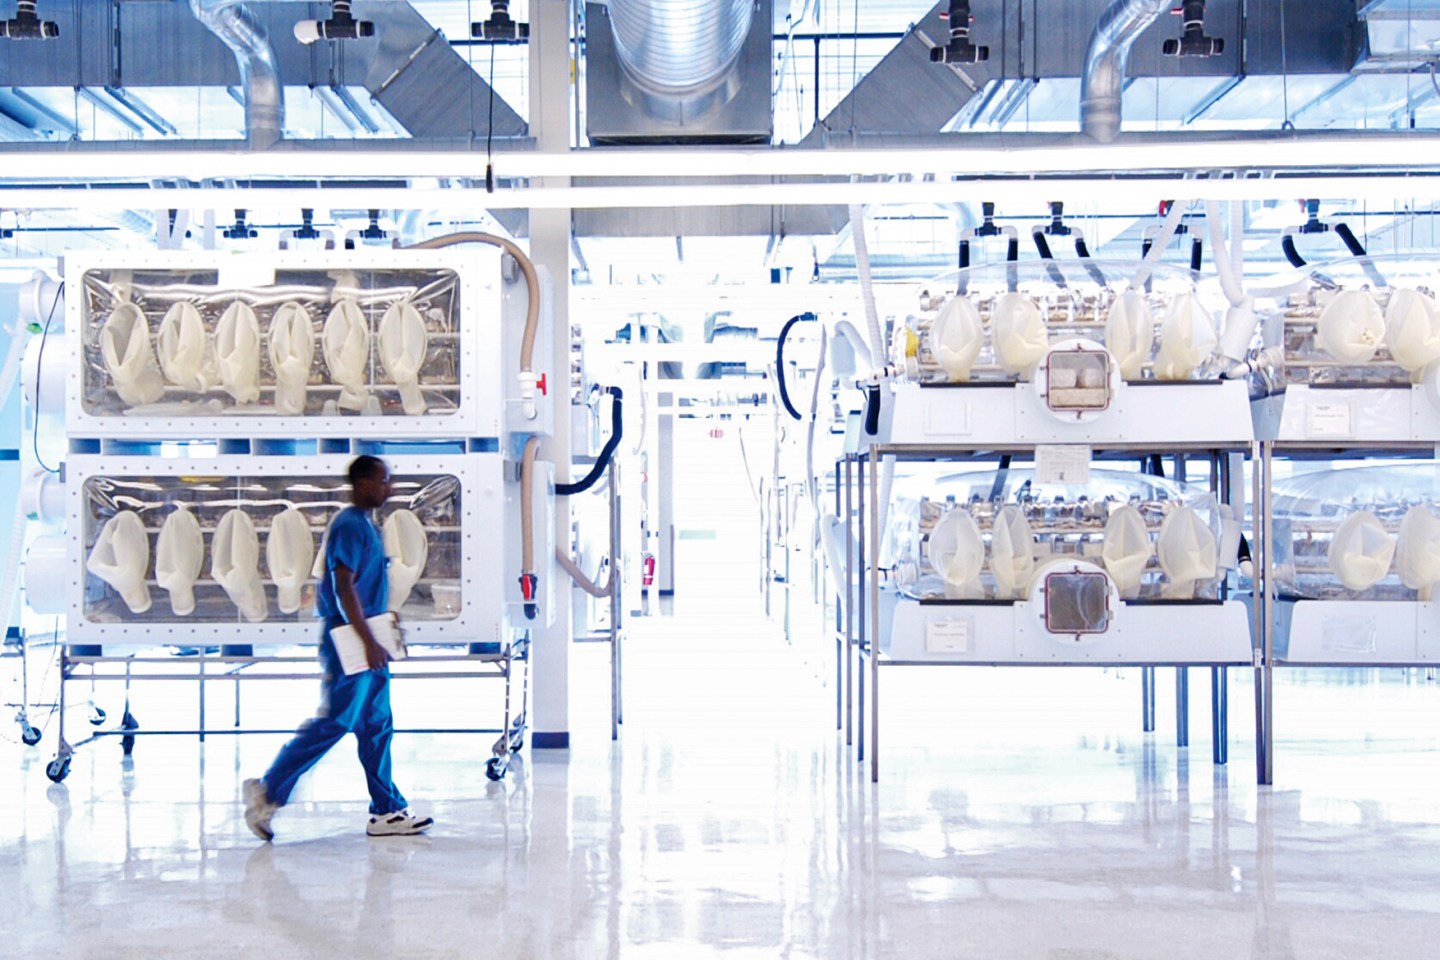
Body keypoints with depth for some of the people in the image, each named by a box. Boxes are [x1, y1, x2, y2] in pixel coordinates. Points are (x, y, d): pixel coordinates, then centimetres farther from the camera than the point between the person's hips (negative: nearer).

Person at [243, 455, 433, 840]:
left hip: (366, 643, 10)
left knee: (377, 726, 9)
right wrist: (369, 642, -23)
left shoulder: (365, 525, 16)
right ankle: (267, 791, 5)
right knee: (334, 723, -5)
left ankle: (387, 810, 13)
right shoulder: (349, 525, -14)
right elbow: (343, 587, -21)